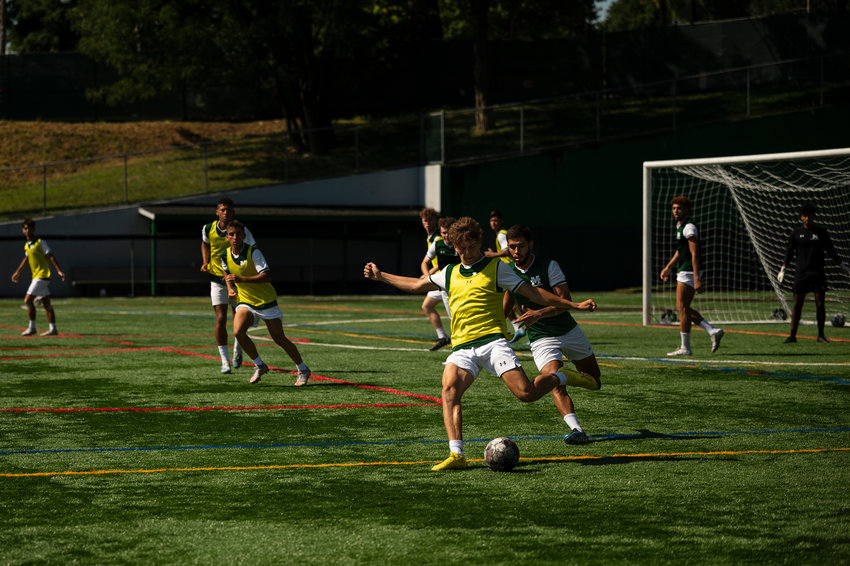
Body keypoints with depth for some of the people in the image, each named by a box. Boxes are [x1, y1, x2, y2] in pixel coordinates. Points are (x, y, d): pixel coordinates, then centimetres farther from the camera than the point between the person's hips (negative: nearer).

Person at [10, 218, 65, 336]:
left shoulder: (40, 242, -9)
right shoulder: (27, 246, 13)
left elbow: (51, 256, -10)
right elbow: (26, 259, 29)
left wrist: (59, 270, -17)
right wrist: (18, 272, 37)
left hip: (42, 275, -8)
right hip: (36, 277, 8)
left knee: (28, 300, -11)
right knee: (46, 303, 5)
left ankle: (32, 327, -6)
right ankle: (52, 329, 5)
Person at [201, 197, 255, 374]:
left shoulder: (241, 231, -14)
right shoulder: (208, 229, -7)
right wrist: (205, 263, 1)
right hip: (217, 280, 0)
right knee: (220, 319, -12)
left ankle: (237, 350, 39)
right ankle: (224, 361, -8)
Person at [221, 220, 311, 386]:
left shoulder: (253, 252, -18)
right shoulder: (225, 255, -1)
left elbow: (267, 276, -29)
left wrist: (241, 279, -36)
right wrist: (230, 289, 6)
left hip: (266, 301, -4)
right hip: (245, 302, 4)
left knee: (279, 339, 0)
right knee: (238, 332, -22)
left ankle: (303, 370, 20)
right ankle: (259, 366, -3)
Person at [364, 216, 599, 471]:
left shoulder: (496, 268, 7)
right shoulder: (450, 273, 19)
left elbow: (533, 293, 6)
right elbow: (416, 285, 33)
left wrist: (574, 305, 0)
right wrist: (380, 276, 37)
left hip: (492, 340, -4)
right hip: (462, 346, 4)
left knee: (526, 393, -19)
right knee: (449, 390, -24)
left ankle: (563, 378, 13)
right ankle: (456, 455, -28)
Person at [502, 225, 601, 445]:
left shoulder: (549, 266, -14)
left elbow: (565, 300, -23)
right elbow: (507, 306, 18)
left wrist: (538, 314, -36)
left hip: (569, 330, 0)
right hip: (541, 339, 0)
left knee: (594, 378, 18)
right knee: (556, 383, -25)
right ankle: (577, 431, -34)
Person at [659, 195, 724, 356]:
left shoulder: (689, 228, -16)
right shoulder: (679, 225, 15)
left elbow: (694, 254, -21)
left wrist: (696, 279, -26)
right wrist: (669, 267, 28)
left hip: (689, 272, -10)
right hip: (684, 271, 10)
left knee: (682, 308, -6)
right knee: (683, 308, 11)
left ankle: (685, 347, -1)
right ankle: (712, 331, 11)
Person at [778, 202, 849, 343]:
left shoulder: (821, 232, 5)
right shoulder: (796, 232, 6)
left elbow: (831, 251, 11)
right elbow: (789, 252, 11)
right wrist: (783, 269, 8)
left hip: (818, 273, 0)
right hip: (801, 272, 0)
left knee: (820, 303, -3)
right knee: (797, 304, -3)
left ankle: (821, 335, 5)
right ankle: (792, 335, 0)